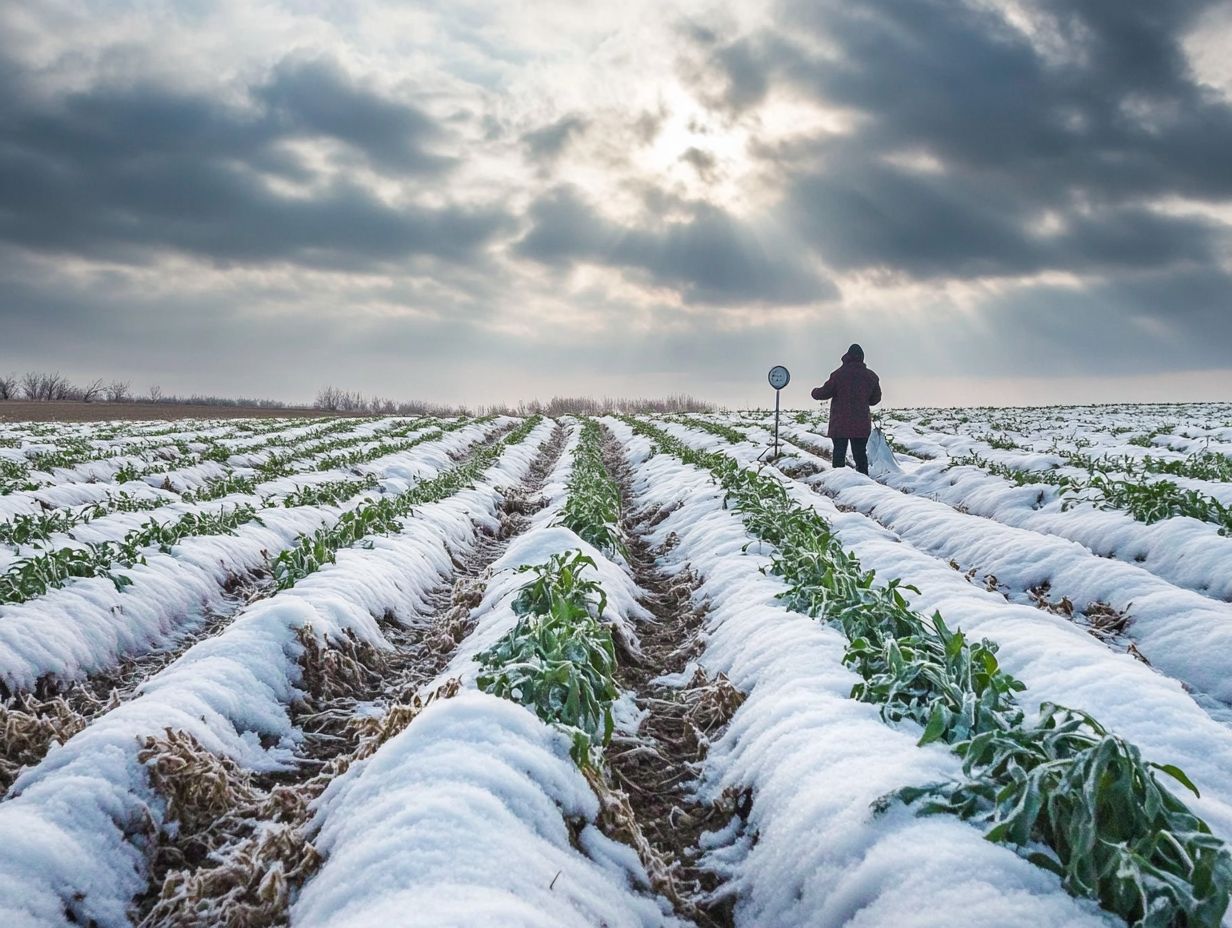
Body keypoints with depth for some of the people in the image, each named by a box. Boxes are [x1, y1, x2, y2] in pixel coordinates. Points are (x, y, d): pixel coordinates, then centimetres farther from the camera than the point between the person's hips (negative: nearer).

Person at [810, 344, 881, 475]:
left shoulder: (839, 374, -8)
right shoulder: (871, 376, 3)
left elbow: (825, 392, -5)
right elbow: (876, 398, 11)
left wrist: (815, 391, 16)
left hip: (840, 424, -3)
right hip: (862, 425, 3)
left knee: (839, 454, 4)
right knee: (860, 454, 8)